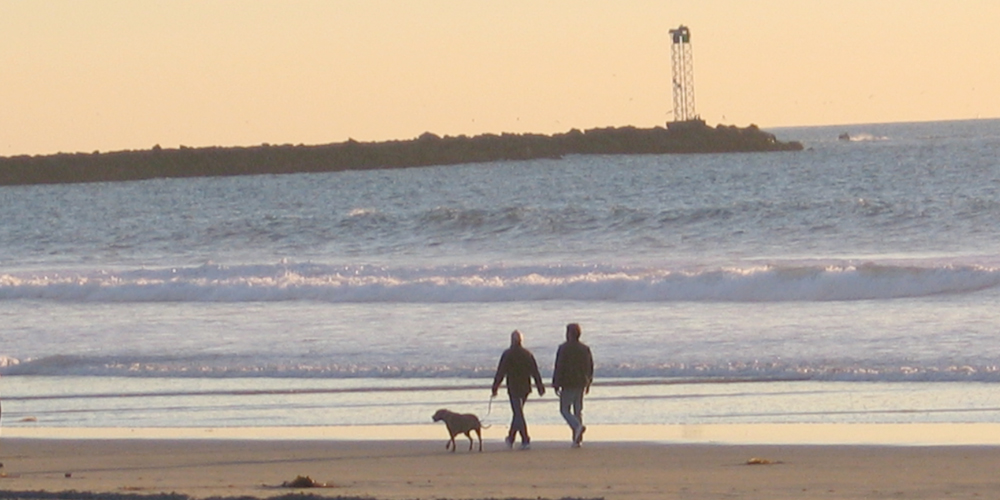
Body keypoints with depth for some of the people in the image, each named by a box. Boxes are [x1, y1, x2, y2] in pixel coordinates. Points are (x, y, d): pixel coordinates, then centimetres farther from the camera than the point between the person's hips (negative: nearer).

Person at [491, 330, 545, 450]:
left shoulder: (508, 354, -9)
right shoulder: (528, 354, 3)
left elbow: (500, 372, -8)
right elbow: (535, 372, 5)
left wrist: (495, 388, -2)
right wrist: (540, 387, 10)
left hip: (513, 389, -5)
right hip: (525, 388, 5)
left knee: (519, 414, -5)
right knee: (518, 413, 18)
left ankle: (525, 441, -13)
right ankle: (511, 438, 28)